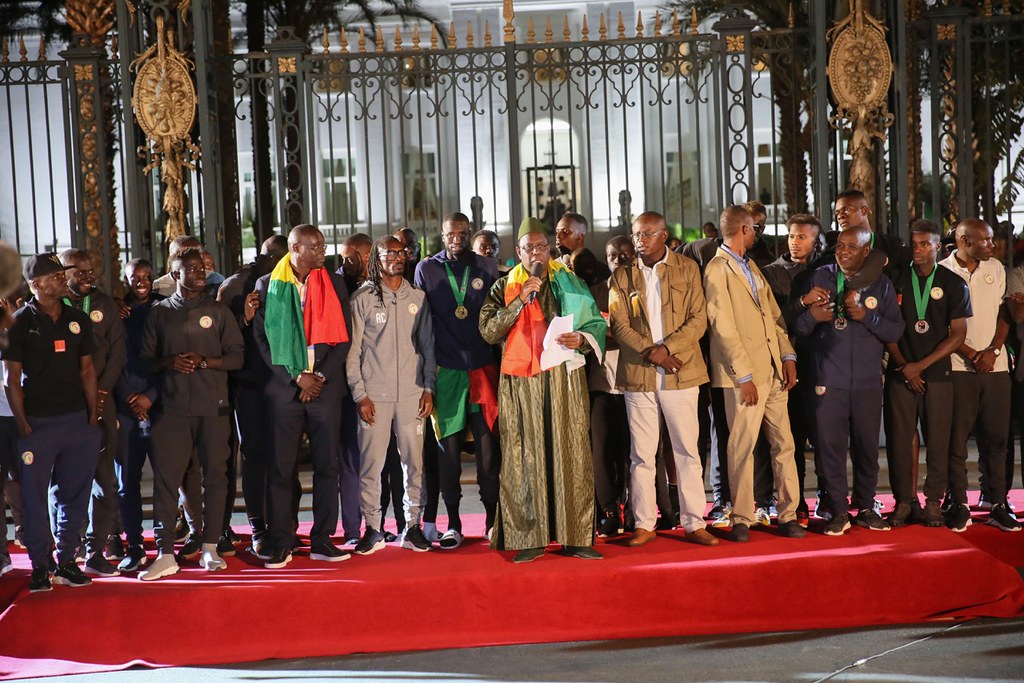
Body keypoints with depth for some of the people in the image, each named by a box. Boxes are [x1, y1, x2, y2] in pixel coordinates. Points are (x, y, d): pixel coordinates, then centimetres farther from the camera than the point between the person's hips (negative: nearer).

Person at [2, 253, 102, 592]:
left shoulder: (78, 320, 10)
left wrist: (93, 416, 5)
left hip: (77, 420, 4)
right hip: (38, 423, -4)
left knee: (74, 495, 8)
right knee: (34, 496, 2)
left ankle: (66, 562, 19)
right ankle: (40, 566, 13)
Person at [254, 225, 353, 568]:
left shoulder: (334, 284, 9)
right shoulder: (267, 286, 4)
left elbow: (342, 337, 5)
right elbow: (263, 339, 0)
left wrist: (320, 377, -7)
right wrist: (296, 377, -8)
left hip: (326, 386, 2)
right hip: (284, 388, -2)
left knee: (327, 465, 3)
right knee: (281, 468, -1)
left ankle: (322, 540, 10)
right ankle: (280, 544, 6)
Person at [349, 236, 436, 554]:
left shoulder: (418, 298, 10)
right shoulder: (362, 299, 2)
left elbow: (428, 346, 13)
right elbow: (352, 350, 1)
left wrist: (428, 388, 5)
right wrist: (359, 394, -6)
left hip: (412, 394, 2)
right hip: (374, 395, -2)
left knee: (414, 461, 3)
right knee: (370, 463, -1)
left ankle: (413, 525, 13)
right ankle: (372, 528, 9)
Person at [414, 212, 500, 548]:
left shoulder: (487, 267, 9)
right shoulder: (426, 269, 7)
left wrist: (498, 361, 3)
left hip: (484, 368, 0)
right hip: (446, 370, 0)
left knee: (488, 442, -1)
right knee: (449, 445, 2)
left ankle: (492, 517, 8)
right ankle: (453, 523, 9)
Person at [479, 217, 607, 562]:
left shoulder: (569, 283, 13)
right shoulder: (503, 288, 11)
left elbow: (597, 324, 8)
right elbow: (488, 331, -2)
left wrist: (581, 339, -13)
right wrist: (520, 300, -9)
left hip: (563, 378, 0)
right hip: (519, 382, 0)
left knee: (570, 454, -3)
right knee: (525, 457, -4)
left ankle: (576, 537, 1)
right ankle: (529, 538, 0)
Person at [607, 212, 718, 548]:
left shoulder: (687, 269, 6)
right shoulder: (622, 276, 9)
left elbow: (698, 319, -1)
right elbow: (619, 325, 1)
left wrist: (667, 347, -14)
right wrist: (649, 351, -13)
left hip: (680, 372, -1)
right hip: (637, 375, 1)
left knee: (687, 450, 2)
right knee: (641, 454, 5)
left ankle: (693, 523, 10)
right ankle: (644, 524, 13)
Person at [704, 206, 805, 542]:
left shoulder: (750, 266, 19)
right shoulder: (718, 269, -7)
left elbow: (773, 313, 18)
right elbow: (723, 328, -13)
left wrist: (788, 355, 6)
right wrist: (744, 376, -15)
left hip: (773, 369, 8)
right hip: (745, 374, -7)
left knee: (784, 444, 6)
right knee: (743, 446, -2)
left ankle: (788, 514, 13)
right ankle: (742, 519, 8)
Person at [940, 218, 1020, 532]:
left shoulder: (996, 270, 10)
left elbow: (1004, 315, 12)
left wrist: (992, 351, -4)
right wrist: (971, 354, -10)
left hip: (995, 365, 4)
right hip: (957, 367, -4)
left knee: (995, 437, 4)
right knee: (956, 438, -1)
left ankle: (997, 504, 11)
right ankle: (959, 504, 7)